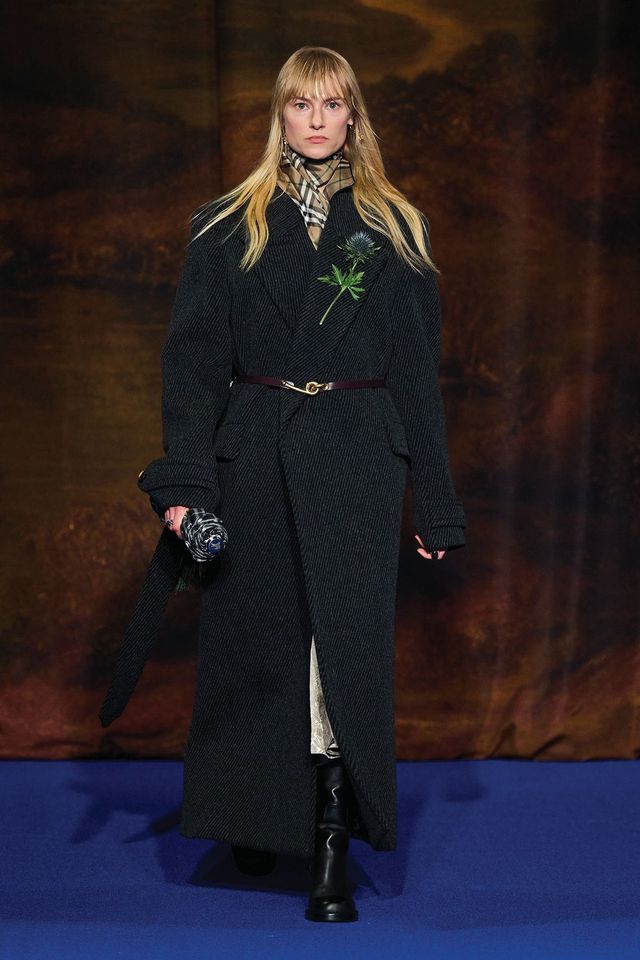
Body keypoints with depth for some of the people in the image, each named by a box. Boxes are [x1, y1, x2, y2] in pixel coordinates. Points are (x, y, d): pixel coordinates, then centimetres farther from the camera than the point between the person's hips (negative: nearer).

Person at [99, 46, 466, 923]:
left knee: (345, 644, -6)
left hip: (355, 464, -1)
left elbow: (419, 369, 6)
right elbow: (194, 355, 1)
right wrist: (185, 481, -9)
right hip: (254, 462, 1)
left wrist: (432, 503, 2)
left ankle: (334, 844, 0)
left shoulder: (394, 228, 7)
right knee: (257, 644, 7)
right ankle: (260, 818, 25)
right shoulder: (228, 227, 6)